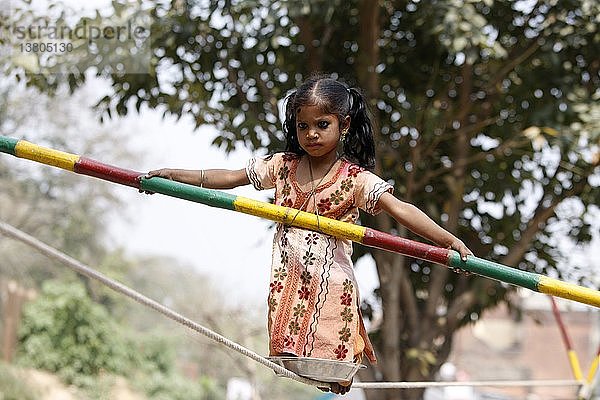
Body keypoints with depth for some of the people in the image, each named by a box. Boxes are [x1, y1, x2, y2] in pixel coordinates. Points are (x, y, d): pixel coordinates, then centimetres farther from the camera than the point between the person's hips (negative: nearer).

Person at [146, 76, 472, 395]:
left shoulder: (356, 178, -6)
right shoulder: (282, 166, 7)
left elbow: (400, 209, -16)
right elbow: (229, 178, 9)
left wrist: (450, 240, -27)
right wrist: (173, 175, 3)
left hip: (331, 288, -3)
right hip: (287, 286, 3)